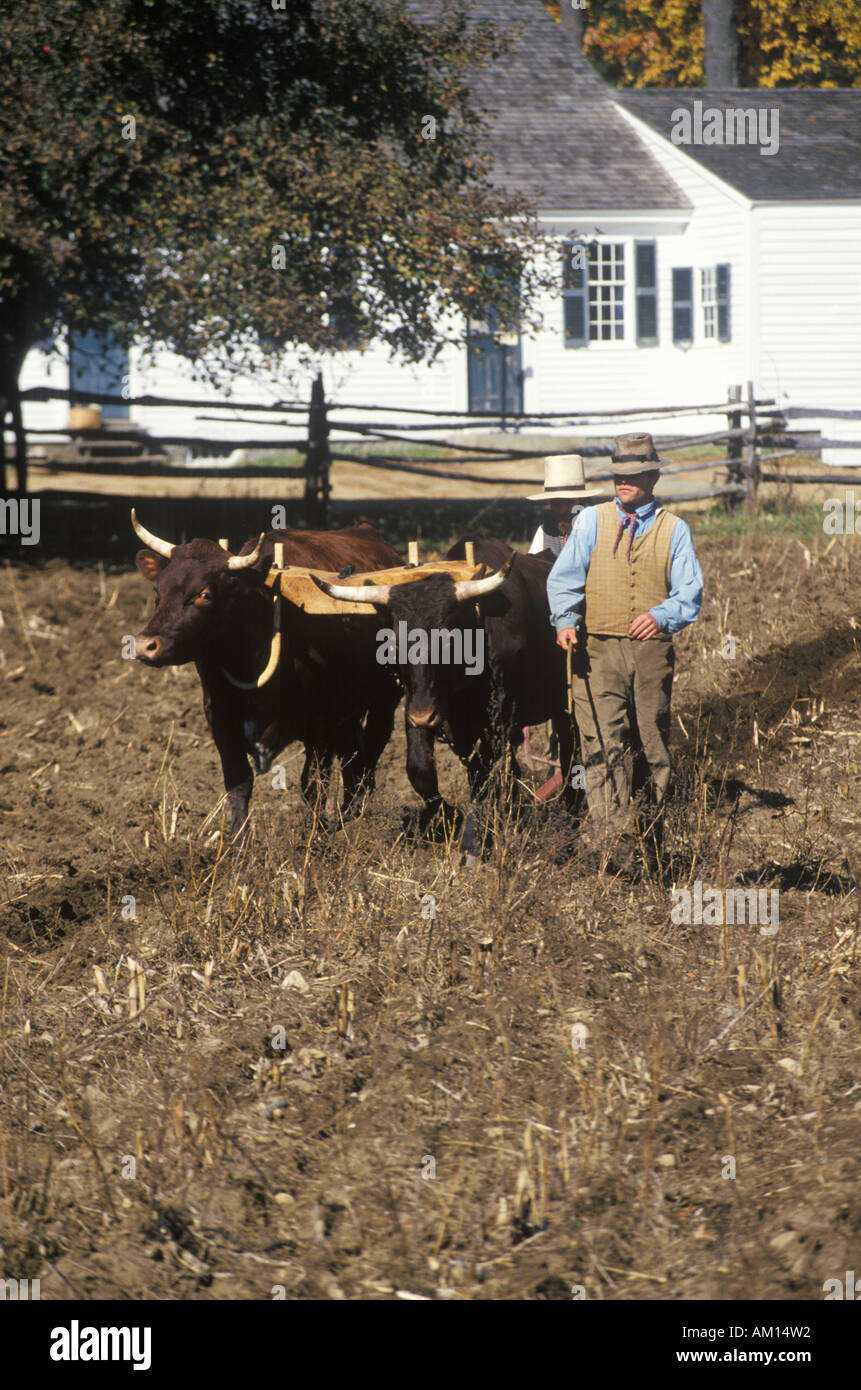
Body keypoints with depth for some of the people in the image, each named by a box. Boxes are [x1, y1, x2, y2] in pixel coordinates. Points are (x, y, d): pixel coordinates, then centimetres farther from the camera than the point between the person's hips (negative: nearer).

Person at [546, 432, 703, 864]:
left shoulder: (674, 530, 11)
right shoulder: (591, 521, 12)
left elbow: (689, 593, 4)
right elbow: (564, 577, 4)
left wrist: (662, 616, -17)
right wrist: (565, 621, -15)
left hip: (652, 649, 1)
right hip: (598, 649, -1)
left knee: (655, 744, 7)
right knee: (604, 743, -13)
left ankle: (654, 841, 18)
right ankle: (613, 841, -20)